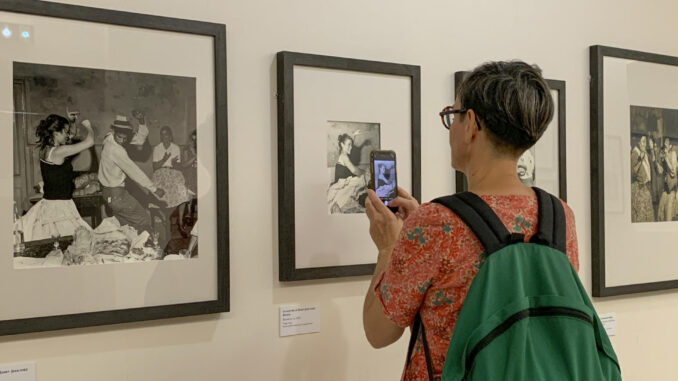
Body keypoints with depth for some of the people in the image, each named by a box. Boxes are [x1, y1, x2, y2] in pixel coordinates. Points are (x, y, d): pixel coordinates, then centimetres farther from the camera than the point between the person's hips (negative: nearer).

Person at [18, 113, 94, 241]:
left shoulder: (45, 150, 8)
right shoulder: (58, 152, -17)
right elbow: (90, 141, -19)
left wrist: (70, 122, 24)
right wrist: (88, 126, 1)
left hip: (48, 203, 10)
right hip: (59, 206, -10)